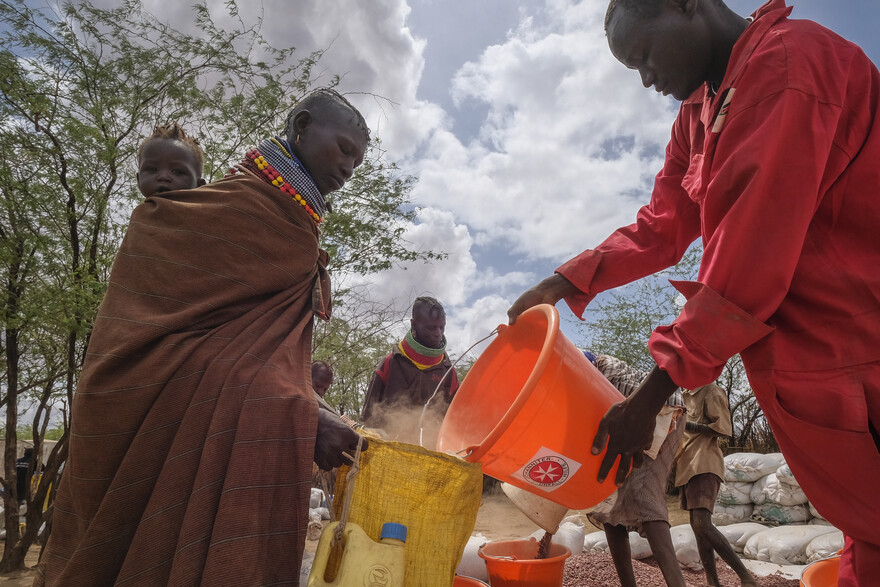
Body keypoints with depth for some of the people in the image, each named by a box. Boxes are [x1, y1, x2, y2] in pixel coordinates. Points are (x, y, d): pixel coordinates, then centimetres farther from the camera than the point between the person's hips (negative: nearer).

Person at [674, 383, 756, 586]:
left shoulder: (712, 392, -5)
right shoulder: (688, 396, 21)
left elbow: (723, 429, -12)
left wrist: (687, 424, -15)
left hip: (704, 465, -9)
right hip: (689, 466, 9)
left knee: (702, 524, -20)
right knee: (697, 525, 7)